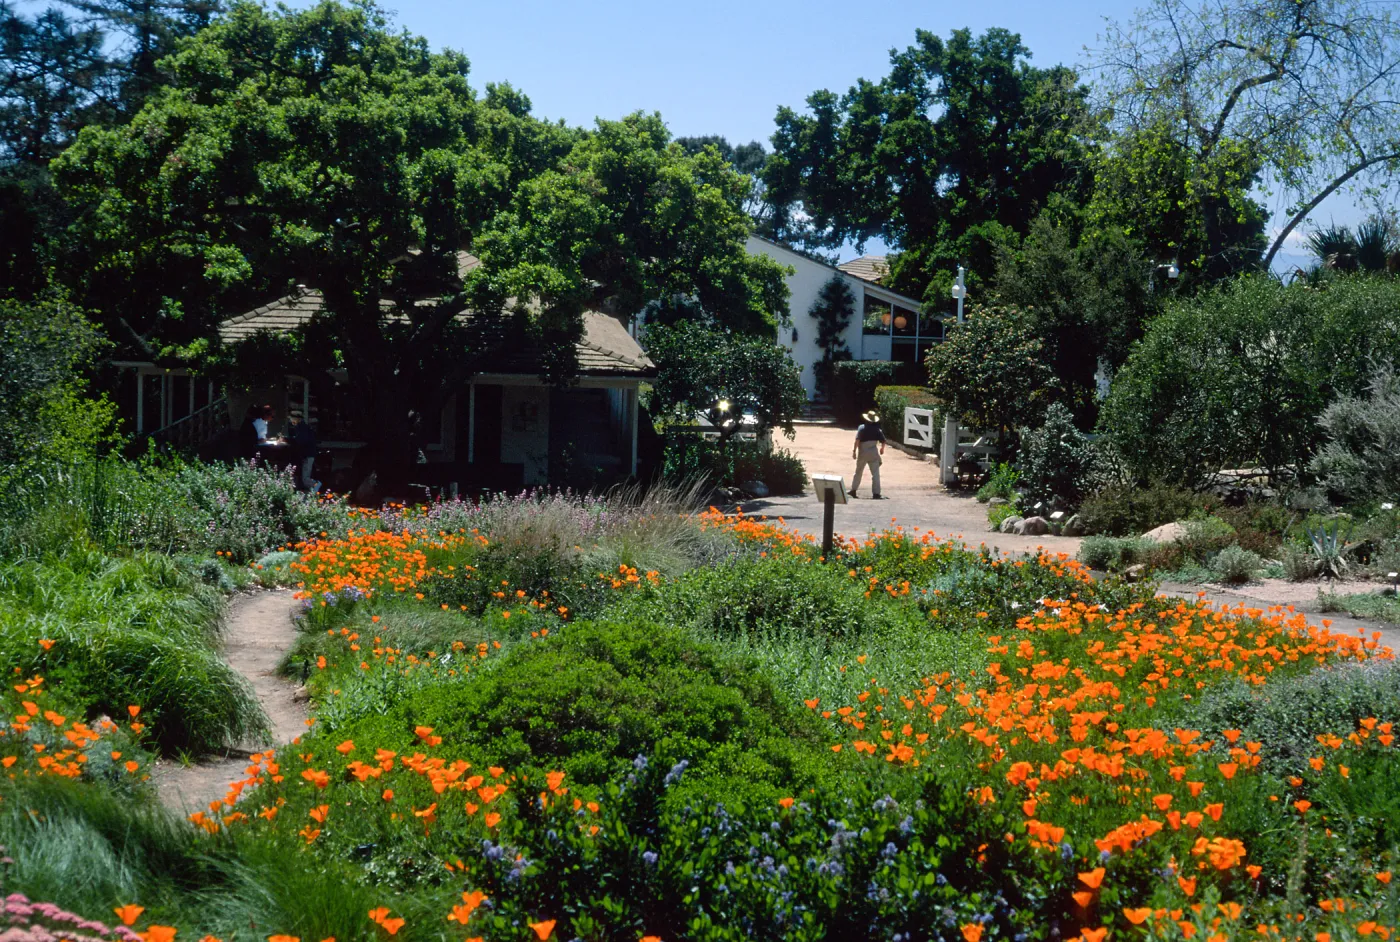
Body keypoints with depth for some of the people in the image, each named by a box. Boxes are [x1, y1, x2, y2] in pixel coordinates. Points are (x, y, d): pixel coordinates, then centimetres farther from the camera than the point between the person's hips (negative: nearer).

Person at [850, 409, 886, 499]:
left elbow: (857, 440, -16)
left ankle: (853, 490, 24)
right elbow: (883, 441, -1)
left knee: (858, 472, 16)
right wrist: (882, 448, 20)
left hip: (862, 453, 0)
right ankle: (876, 493, -6)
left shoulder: (862, 428, -6)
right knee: (875, 473, 0)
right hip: (873, 453, 0)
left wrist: (854, 450, -12)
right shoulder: (877, 430, 0)